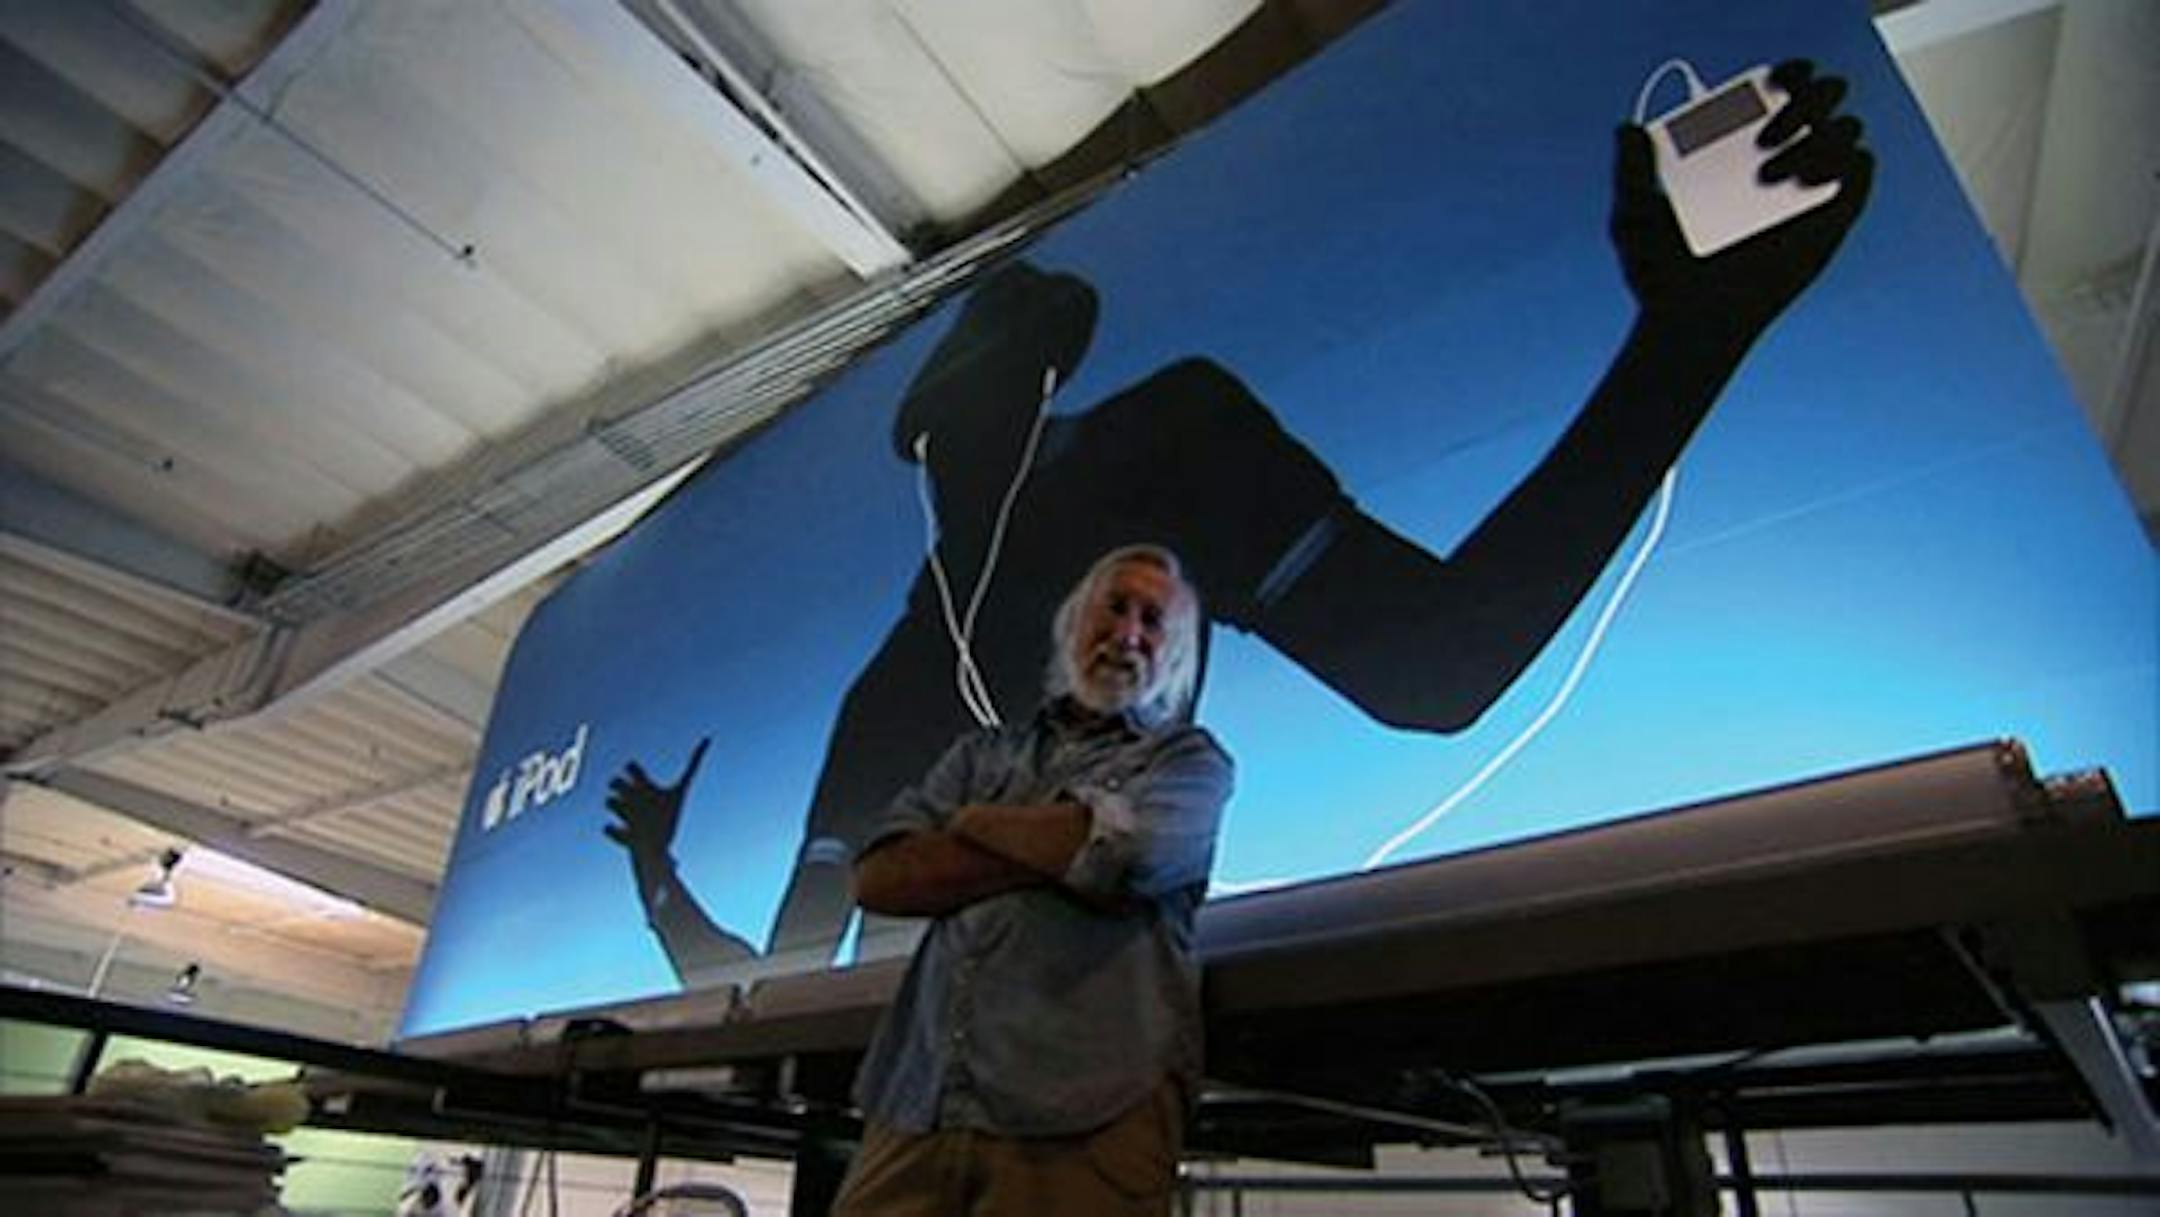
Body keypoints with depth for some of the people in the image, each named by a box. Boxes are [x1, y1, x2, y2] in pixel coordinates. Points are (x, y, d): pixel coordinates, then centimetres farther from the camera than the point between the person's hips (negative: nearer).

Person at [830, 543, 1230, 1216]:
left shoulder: (1191, 758, 11)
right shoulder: (985, 752, 20)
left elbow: (1115, 846, -12)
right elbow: (879, 877, 5)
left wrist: (978, 823, 6)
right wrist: (1062, 849, -3)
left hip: (1083, 1117, -3)